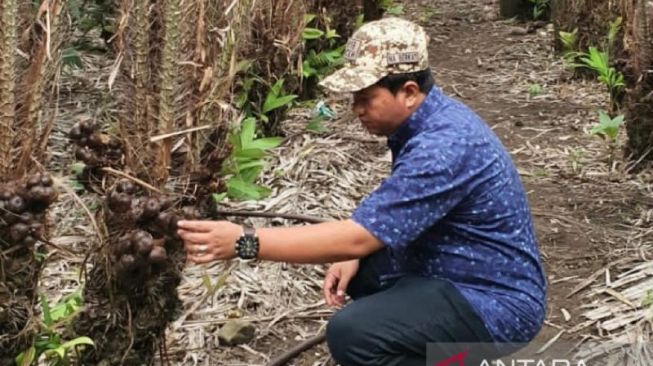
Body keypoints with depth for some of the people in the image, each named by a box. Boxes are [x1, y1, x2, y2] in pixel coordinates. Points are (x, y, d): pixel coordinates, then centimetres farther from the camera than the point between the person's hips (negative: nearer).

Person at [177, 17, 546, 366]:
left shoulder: (443, 146, -28)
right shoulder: (426, 121, 3)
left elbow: (356, 237, -29)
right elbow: (394, 216, 16)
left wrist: (244, 242, -29)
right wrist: (354, 255, -2)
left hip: (498, 300, -10)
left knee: (352, 333, -25)